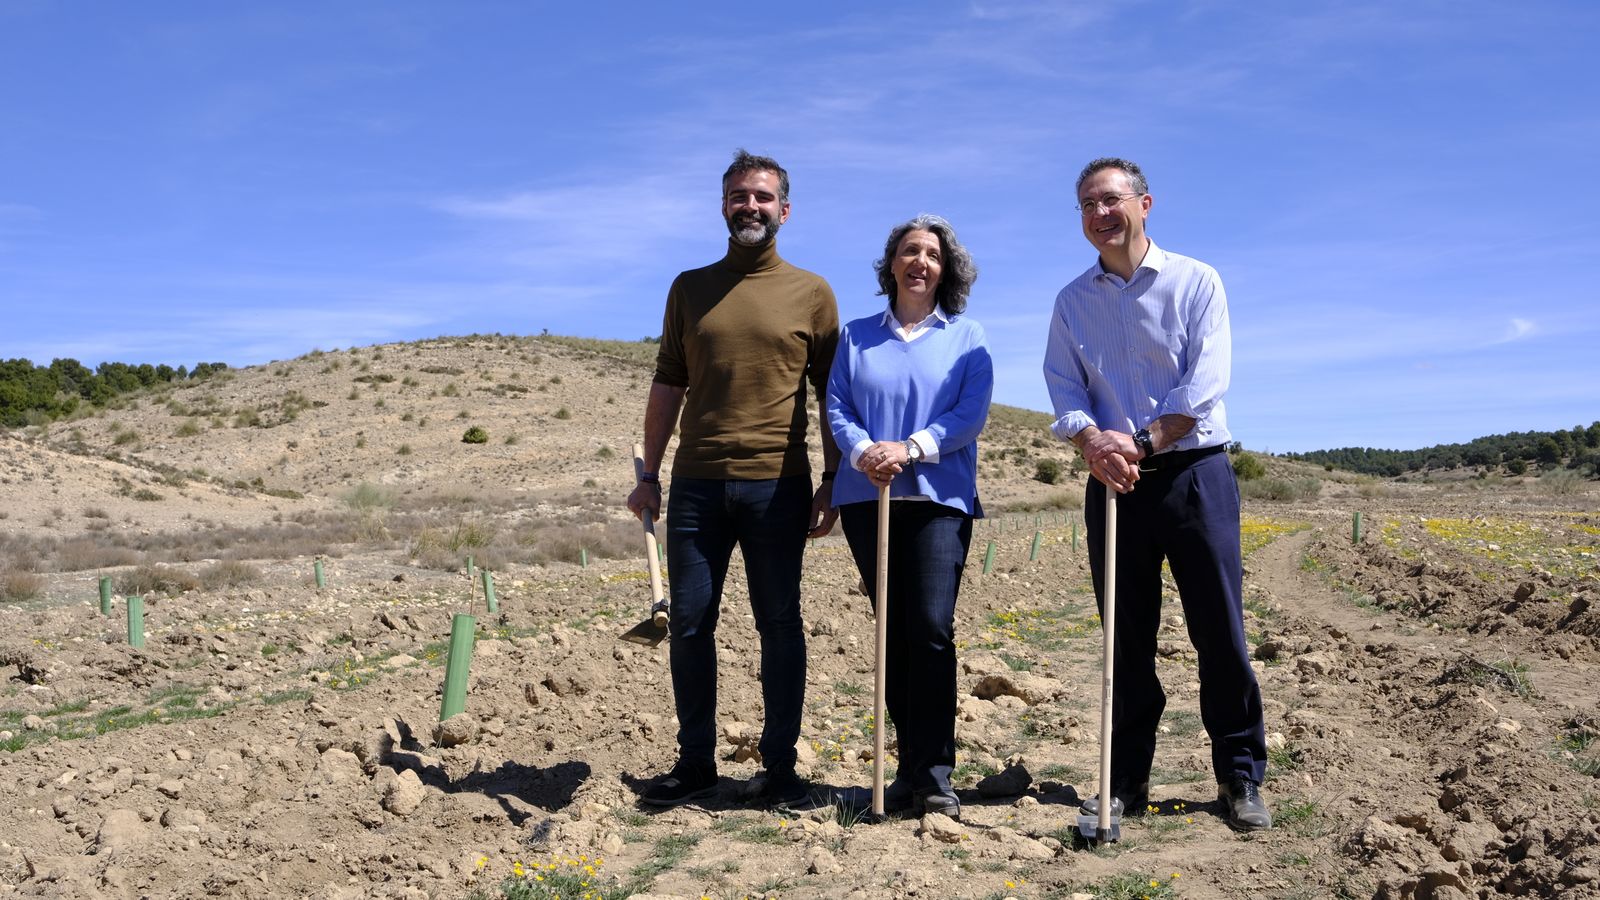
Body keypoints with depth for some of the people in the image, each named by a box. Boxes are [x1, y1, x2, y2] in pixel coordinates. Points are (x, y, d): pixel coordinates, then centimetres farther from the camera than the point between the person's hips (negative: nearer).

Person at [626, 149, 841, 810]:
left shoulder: (812, 294, 6)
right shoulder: (690, 289, 12)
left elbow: (832, 397, 6)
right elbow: (668, 386, 12)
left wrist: (832, 484, 0)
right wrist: (649, 473, 7)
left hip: (778, 486, -2)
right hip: (697, 484, 2)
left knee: (779, 626, 4)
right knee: (689, 624, 4)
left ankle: (780, 765, 15)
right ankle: (695, 762, 17)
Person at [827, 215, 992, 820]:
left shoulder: (967, 336, 9)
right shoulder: (857, 337, 15)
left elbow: (971, 413, -3)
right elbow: (837, 408, 7)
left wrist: (910, 448, -17)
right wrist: (862, 452, -13)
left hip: (939, 497, -2)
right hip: (868, 497, 2)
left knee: (931, 628, -12)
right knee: (893, 631, 4)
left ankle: (934, 774, -4)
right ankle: (911, 765, 14)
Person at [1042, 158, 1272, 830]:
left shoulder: (1195, 281, 2)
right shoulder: (1072, 301, 11)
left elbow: (1204, 384, -9)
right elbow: (1064, 390, 2)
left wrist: (1142, 441, -18)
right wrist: (1092, 440, -18)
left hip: (1193, 472, -3)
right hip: (1112, 480, 3)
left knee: (1220, 631, -1)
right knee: (1126, 637, 7)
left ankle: (1241, 779, 11)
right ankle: (1127, 780, 16)